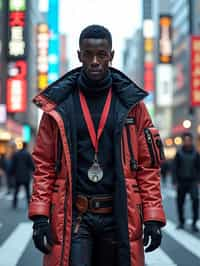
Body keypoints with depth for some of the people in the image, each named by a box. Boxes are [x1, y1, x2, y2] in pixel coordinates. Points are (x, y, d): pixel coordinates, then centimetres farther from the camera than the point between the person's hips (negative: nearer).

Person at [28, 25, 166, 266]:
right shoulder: (58, 104, 3)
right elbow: (44, 165, 4)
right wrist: (40, 216, -5)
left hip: (119, 216, 1)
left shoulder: (131, 103, 5)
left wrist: (153, 217, -3)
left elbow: (148, 164, 4)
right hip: (73, 216, -1)